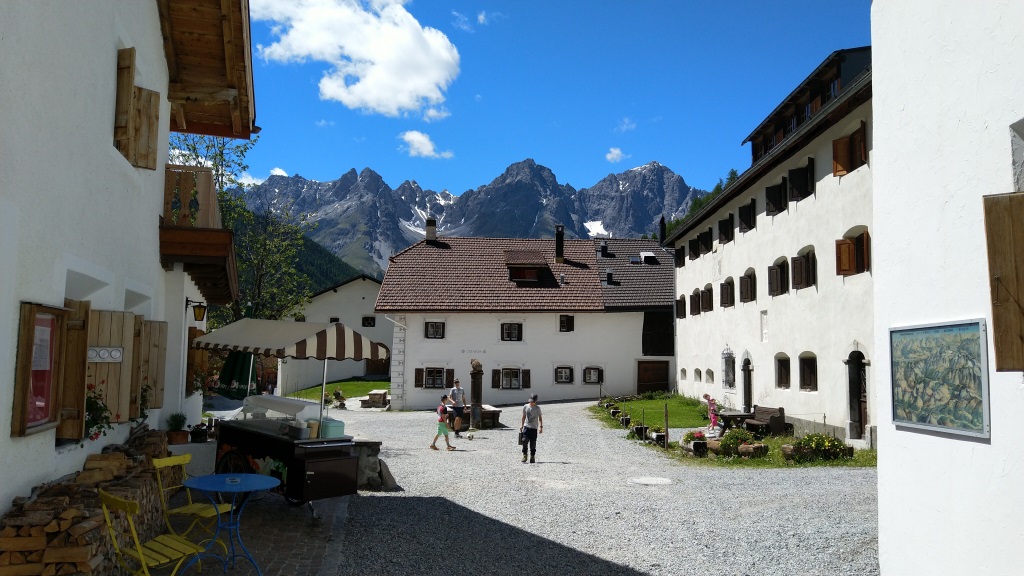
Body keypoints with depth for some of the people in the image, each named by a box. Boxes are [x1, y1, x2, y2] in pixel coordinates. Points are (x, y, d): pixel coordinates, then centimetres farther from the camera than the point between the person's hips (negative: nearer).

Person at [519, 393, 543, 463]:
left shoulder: (537, 408, -1)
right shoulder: (525, 407, 4)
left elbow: (540, 418, 1)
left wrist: (541, 427, -7)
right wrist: (521, 425, 12)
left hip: (534, 428, -1)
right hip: (526, 427, 1)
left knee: (533, 443, 1)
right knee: (525, 441, -13)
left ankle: (532, 456, 11)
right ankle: (524, 455, -3)